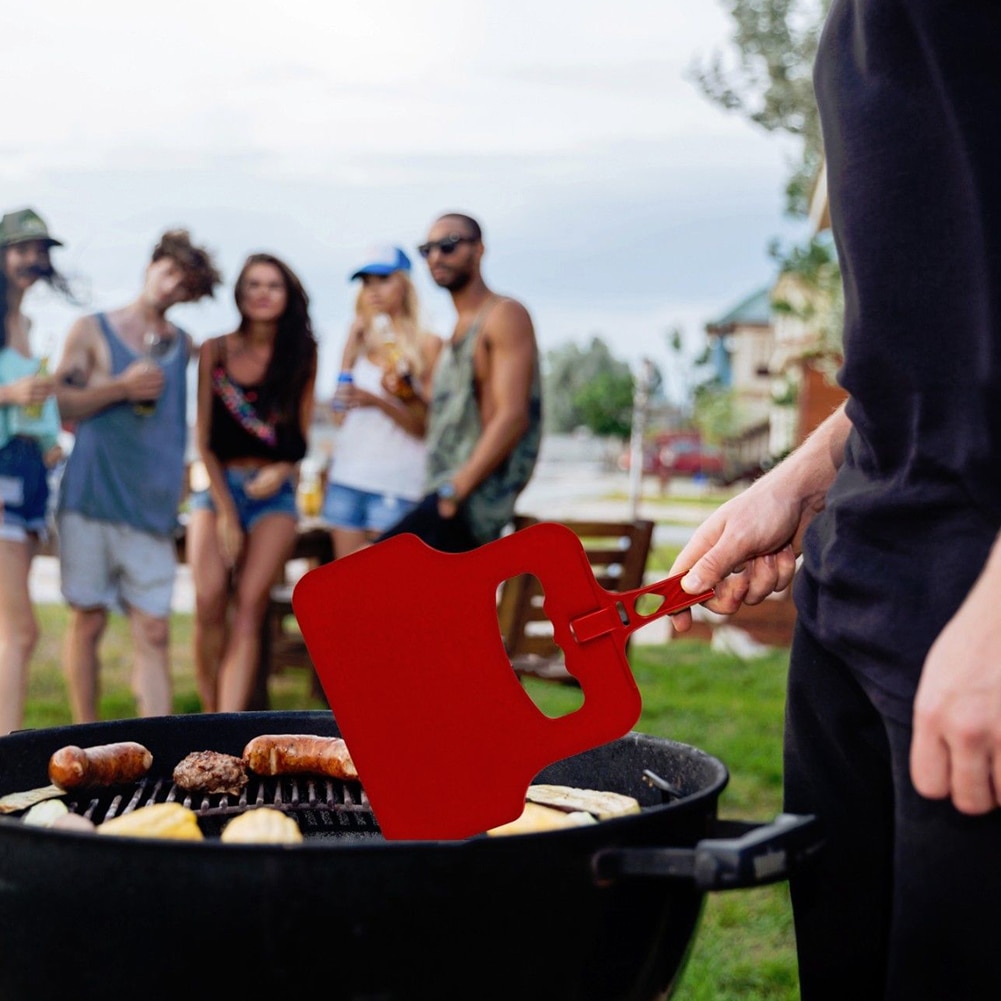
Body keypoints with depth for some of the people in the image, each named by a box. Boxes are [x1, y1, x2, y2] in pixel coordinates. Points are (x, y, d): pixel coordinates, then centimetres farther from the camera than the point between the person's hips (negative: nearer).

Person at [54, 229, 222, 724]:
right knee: (88, 621, 4)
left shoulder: (184, 345, 13)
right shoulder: (91, 330, 5)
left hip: (154, 509, 2)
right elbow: (60, 403, -1)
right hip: (90, 498, -2)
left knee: (154, 632, -3)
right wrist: (120, 388, -9)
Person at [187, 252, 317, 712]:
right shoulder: (215, 351, 5)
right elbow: (204, 438, 2)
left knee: (248, 609, -13)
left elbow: (300, 436, 10)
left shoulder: (301, 355, 7)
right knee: (210, 603, -16)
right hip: (218, 487, 0)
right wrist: (225, 511, -4)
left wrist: (282, 469, -11)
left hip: (273, 492, 0)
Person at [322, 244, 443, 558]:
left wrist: (379, 402, -18)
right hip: (346, 476, 5)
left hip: (396, 485, -5)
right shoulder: (362, 341, 16)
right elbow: (341, 417, 14)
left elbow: (428, 425, -4)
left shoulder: (427, 344, 0)